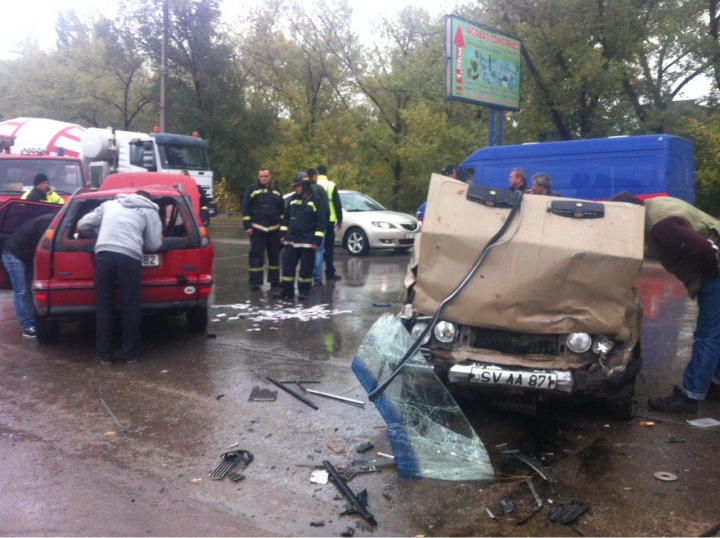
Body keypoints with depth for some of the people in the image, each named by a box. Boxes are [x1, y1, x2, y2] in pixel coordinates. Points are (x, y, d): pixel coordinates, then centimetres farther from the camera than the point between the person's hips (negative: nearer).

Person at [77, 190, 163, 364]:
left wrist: (98, 234, 50)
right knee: (131, 306, 8)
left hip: (104, 253, 2)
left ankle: (104, 354, 15)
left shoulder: (109, 204, 29)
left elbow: (82, 224, 31)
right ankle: (131, 353, 14)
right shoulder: (149, 211, 21)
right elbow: (154, 245, 16)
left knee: (103, 304, 11)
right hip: (130, 255, -2)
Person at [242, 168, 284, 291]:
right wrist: (247, 226, -8)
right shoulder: (252, 189, 0)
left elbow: (282, 209, 16)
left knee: (274, 255, 10)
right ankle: (255, 282, -1)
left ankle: (274, 280, 20)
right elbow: (246, 208, -2)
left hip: (274, 229, 4)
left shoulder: (276, 190, 11)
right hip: (257, 229, -4)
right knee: (256, 255, -3)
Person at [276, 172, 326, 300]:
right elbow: (286, 218, 17)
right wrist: (283, 233, 12)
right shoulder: (293, 199, 9)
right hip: (291, 240, 5)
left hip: (307, 242, -5)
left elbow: (321, 222, -9)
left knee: (306, 268, 3)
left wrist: (317, 240, -13)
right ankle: (287, 290, 14)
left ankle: (304, 291, 15)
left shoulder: (315, 201, -7)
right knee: (287, 265, 6)